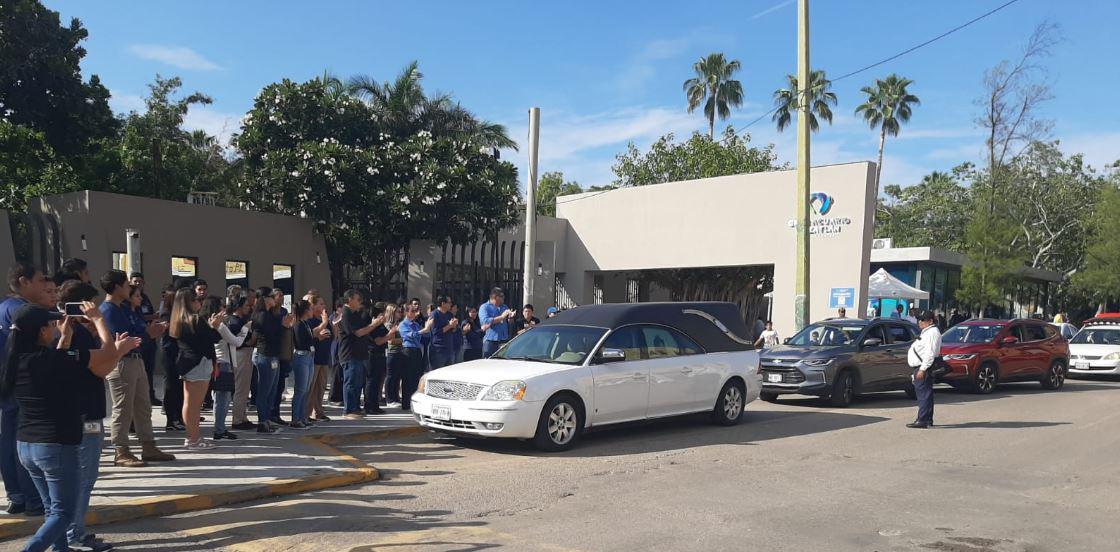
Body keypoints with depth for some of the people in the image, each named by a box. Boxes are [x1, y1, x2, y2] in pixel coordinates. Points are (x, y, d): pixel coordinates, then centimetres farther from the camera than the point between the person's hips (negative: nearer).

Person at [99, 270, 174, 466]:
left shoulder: (124, 307, 15)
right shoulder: (107, 310, -13)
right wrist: (148, 333, -11)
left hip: (136, 360, 10)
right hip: (120, 363, -10)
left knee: (143, 407, 12)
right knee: (123, 410, -2)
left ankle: (148, 448, 19)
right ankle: (122, 453, 6)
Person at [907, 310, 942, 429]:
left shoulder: (932, 333, -14)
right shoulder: (927, 332, 21)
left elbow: (930, 353, -22)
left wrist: (922, 369, -24)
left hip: (924, 367, -11)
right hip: (921, 367, 11)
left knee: (924, 394, -11)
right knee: (925, 394, 13)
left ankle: (922, 421, -12)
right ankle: (928, 420, 19)